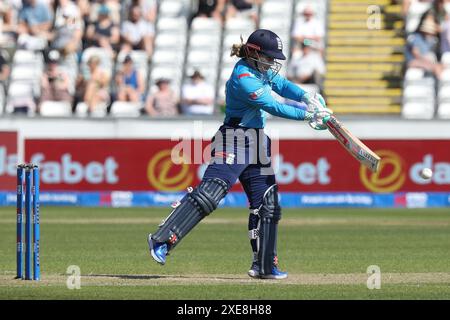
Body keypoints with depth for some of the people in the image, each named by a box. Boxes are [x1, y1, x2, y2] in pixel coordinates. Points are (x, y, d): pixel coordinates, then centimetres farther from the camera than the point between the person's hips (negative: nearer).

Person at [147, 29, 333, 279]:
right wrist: (309, 115, -17)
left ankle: (264, 266, 13)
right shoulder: (243, 79, -18)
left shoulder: (260, 69, 10)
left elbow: (283, 85, 17)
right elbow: (275, 108, -20)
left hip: (257, 146, 10)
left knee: (267, 205, 7)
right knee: (209, 193, -22)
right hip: (234, 144, -10)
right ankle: (163, 240, -25)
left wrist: (307, 97, -2)